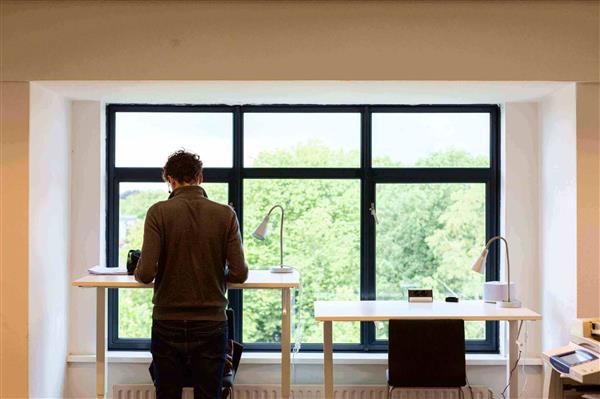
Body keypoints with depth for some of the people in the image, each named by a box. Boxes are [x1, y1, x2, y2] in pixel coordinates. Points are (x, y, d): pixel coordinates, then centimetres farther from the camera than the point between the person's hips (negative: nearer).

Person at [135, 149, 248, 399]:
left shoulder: (158, 212, -7)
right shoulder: (226, 214, -3)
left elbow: (146, 273, -14)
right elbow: (239, 273, -6)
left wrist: (138, 273, 9)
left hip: (168, 323, 0)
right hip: (211, 324, 1)